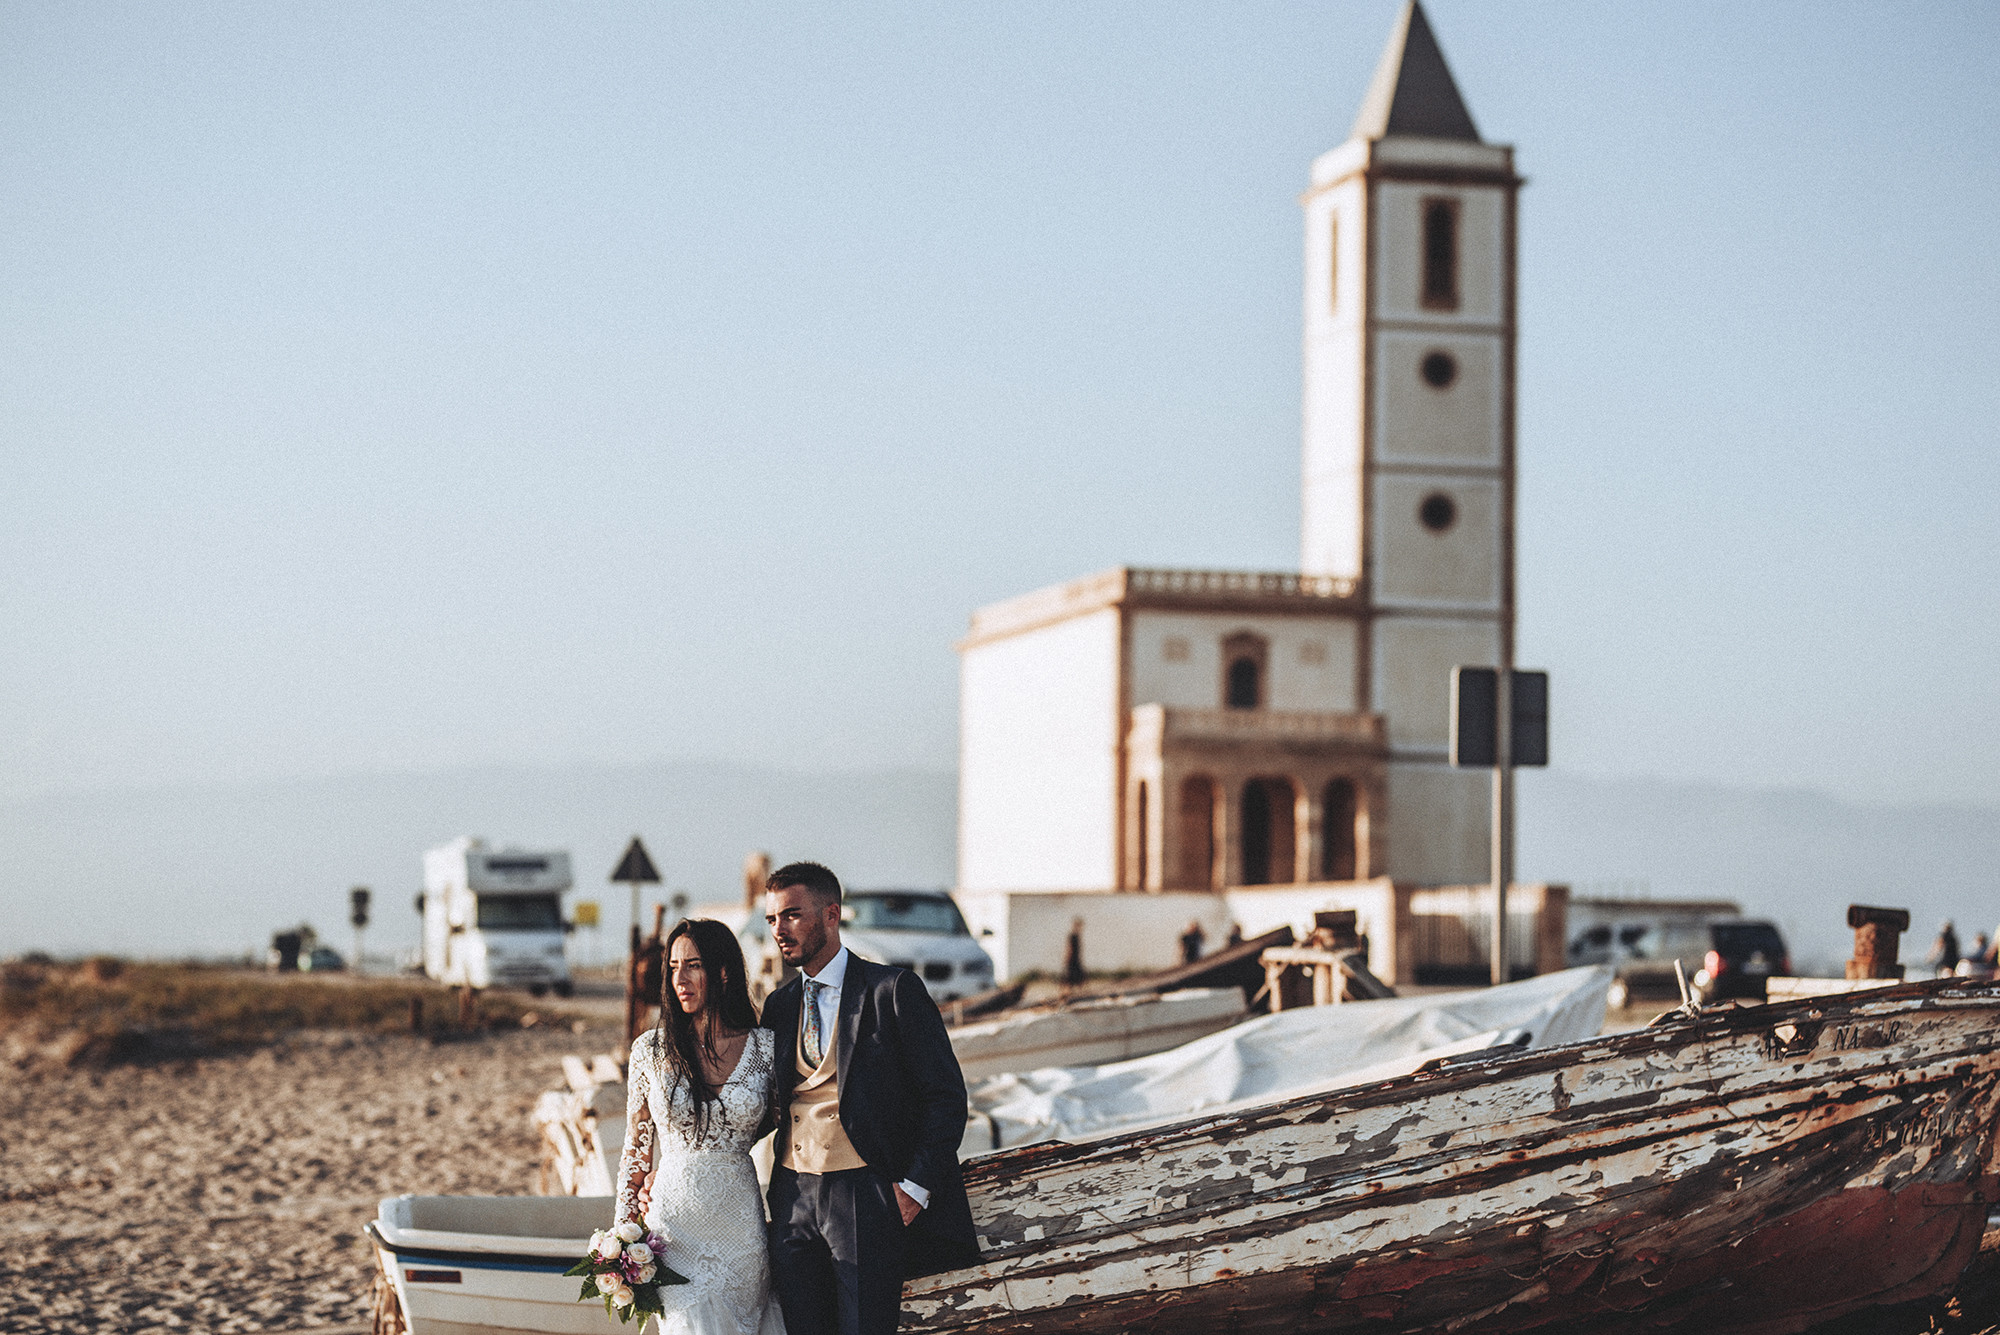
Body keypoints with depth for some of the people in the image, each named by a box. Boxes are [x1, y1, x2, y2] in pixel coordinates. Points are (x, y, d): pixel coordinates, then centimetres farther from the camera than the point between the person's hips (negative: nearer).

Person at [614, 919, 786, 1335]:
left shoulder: (765, 1047, -1)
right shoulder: (651, 1049, 0)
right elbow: (636, 1145, 6)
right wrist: (624, 1235, 3)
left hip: (740, 1222, 1)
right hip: (674, 1221, -1)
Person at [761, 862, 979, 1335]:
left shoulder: (892, 990, -3)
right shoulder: (779, 1005, 15)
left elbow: (946, 1095, -5)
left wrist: (916, 1186, -11)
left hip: (864, 1194, -5)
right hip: (793, 1198, 5)